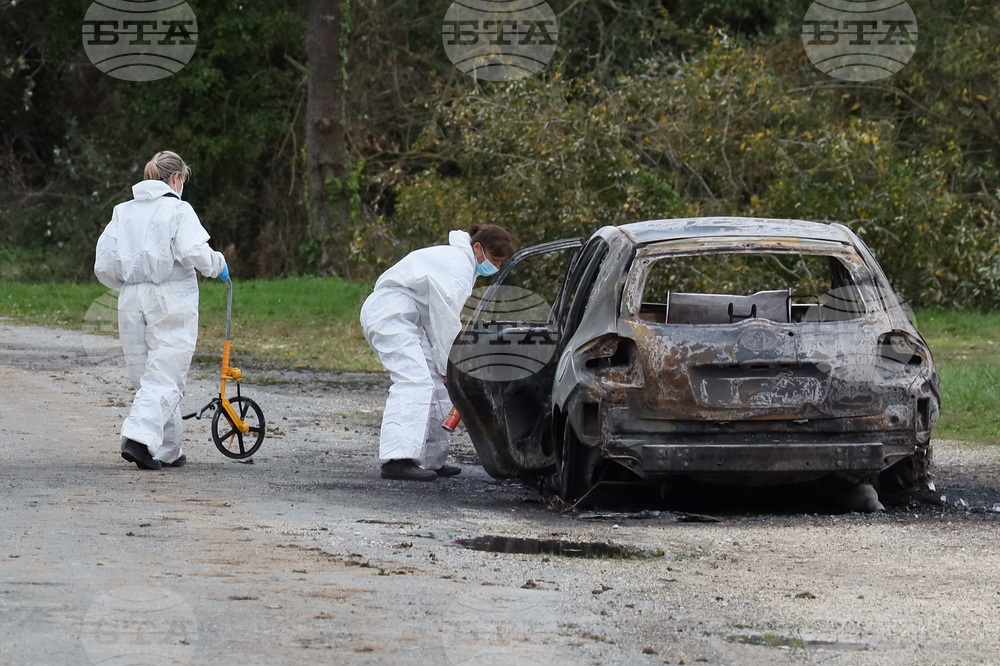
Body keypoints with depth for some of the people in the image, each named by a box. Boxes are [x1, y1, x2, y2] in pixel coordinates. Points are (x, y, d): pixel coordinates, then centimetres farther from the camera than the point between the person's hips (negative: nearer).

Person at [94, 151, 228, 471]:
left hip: (131, 302, 5)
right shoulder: (178, 210, -4)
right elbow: (194, 252, -18)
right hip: (171, 301, -5)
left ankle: (168, 452, 16)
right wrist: (218, 265, 2)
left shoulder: (123, 212, 10)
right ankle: (139, 437, -24)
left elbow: (104, 267, 5)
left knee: (146, 377, 13)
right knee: (164, 377, -6)